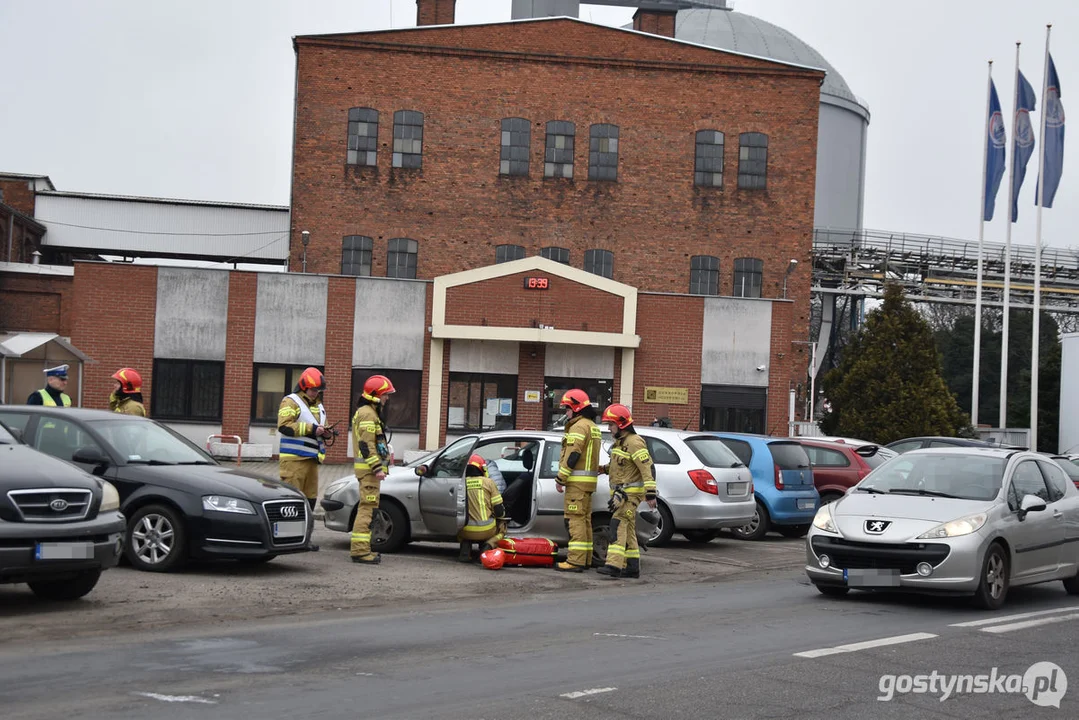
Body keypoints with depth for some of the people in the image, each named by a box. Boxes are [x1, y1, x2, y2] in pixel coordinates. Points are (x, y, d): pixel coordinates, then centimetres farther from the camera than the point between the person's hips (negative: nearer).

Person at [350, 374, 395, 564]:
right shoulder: (368, 414, -13)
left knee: (366, 508, 16)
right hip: (369, 468, -11)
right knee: (367, 508, -14)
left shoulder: (368, 413, 22)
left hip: (369, 468, 11)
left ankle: (360, 548, 22)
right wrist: (377, 468, -24)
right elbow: (367, 444, -21)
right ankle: (360, 550, -17)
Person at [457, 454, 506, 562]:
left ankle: (465, 549, 6)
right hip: (486, 531, -2)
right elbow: (499, 510, -2)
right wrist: (501, 514, 24)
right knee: (501, 526, 31)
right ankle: (488, 545, 1)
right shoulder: (488, 482, -2)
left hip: (466, 532, 2)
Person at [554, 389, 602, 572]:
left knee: (575, 519, -11)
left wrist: (560, 478, -14)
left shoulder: (579, 426, -13)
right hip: (589, 481, 10)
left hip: (577, 481, -10)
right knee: (584, 519, 14)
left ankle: (576, 561, -15)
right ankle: (586, 558, 18)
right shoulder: (593, 426, 20)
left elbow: (572, 456, -20)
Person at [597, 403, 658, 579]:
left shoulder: (634, 442, -15)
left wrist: (650, 493, -26)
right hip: (620, 491, 10)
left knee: (618, 525, -19)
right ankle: (632, 568, 15)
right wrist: (603, 469, 17)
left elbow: (648, 468, -21)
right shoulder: (620, 441, 16)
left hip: (631, 492, -10)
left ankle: (614, 565, -28)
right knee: (628, 530, 11)